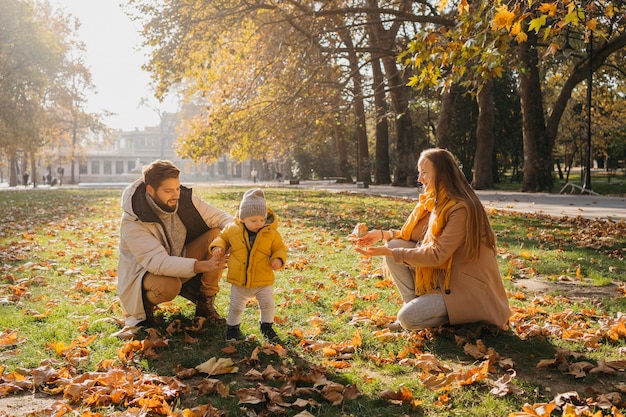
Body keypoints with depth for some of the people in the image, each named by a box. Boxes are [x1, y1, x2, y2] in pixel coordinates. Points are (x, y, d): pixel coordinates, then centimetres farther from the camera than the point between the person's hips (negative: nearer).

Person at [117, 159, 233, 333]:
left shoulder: (186, 200, -12)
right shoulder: (132, 221, -27)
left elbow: (221, 218, -8)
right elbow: (157, 262, -35)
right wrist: (202, 266, -47)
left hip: (181, 261, 5)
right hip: (146, 272, -5)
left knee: (218, 234, -18)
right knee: (168, 287, -40)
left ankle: (205, 302, -5)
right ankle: (144, 304, -1)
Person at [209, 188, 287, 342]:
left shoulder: (271, 233, -10)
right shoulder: (232, 229, -7)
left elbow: (279, 248, 0)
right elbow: (223, 237, 11)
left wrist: (278, 259, -20)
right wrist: (218, 246, -9)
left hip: (263, 280, 0)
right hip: (239, 280, 1)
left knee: (268, 304, 4)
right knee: (236, 307, 11)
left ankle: (267, 327, 28)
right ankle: (232, 327, 34)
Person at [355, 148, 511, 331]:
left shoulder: (461, 208, -23)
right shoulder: (436, 202, 4)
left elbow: (437, 255, -26)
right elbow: (418, 235, 9)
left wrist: (390, 253, -25)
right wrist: (384, 234, -5)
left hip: (469, 287, -8)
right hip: (444, 273, 8)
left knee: (408, 318, -21)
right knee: (394, 246, -6)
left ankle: (462, 314, 2)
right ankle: (417, 303, 5)